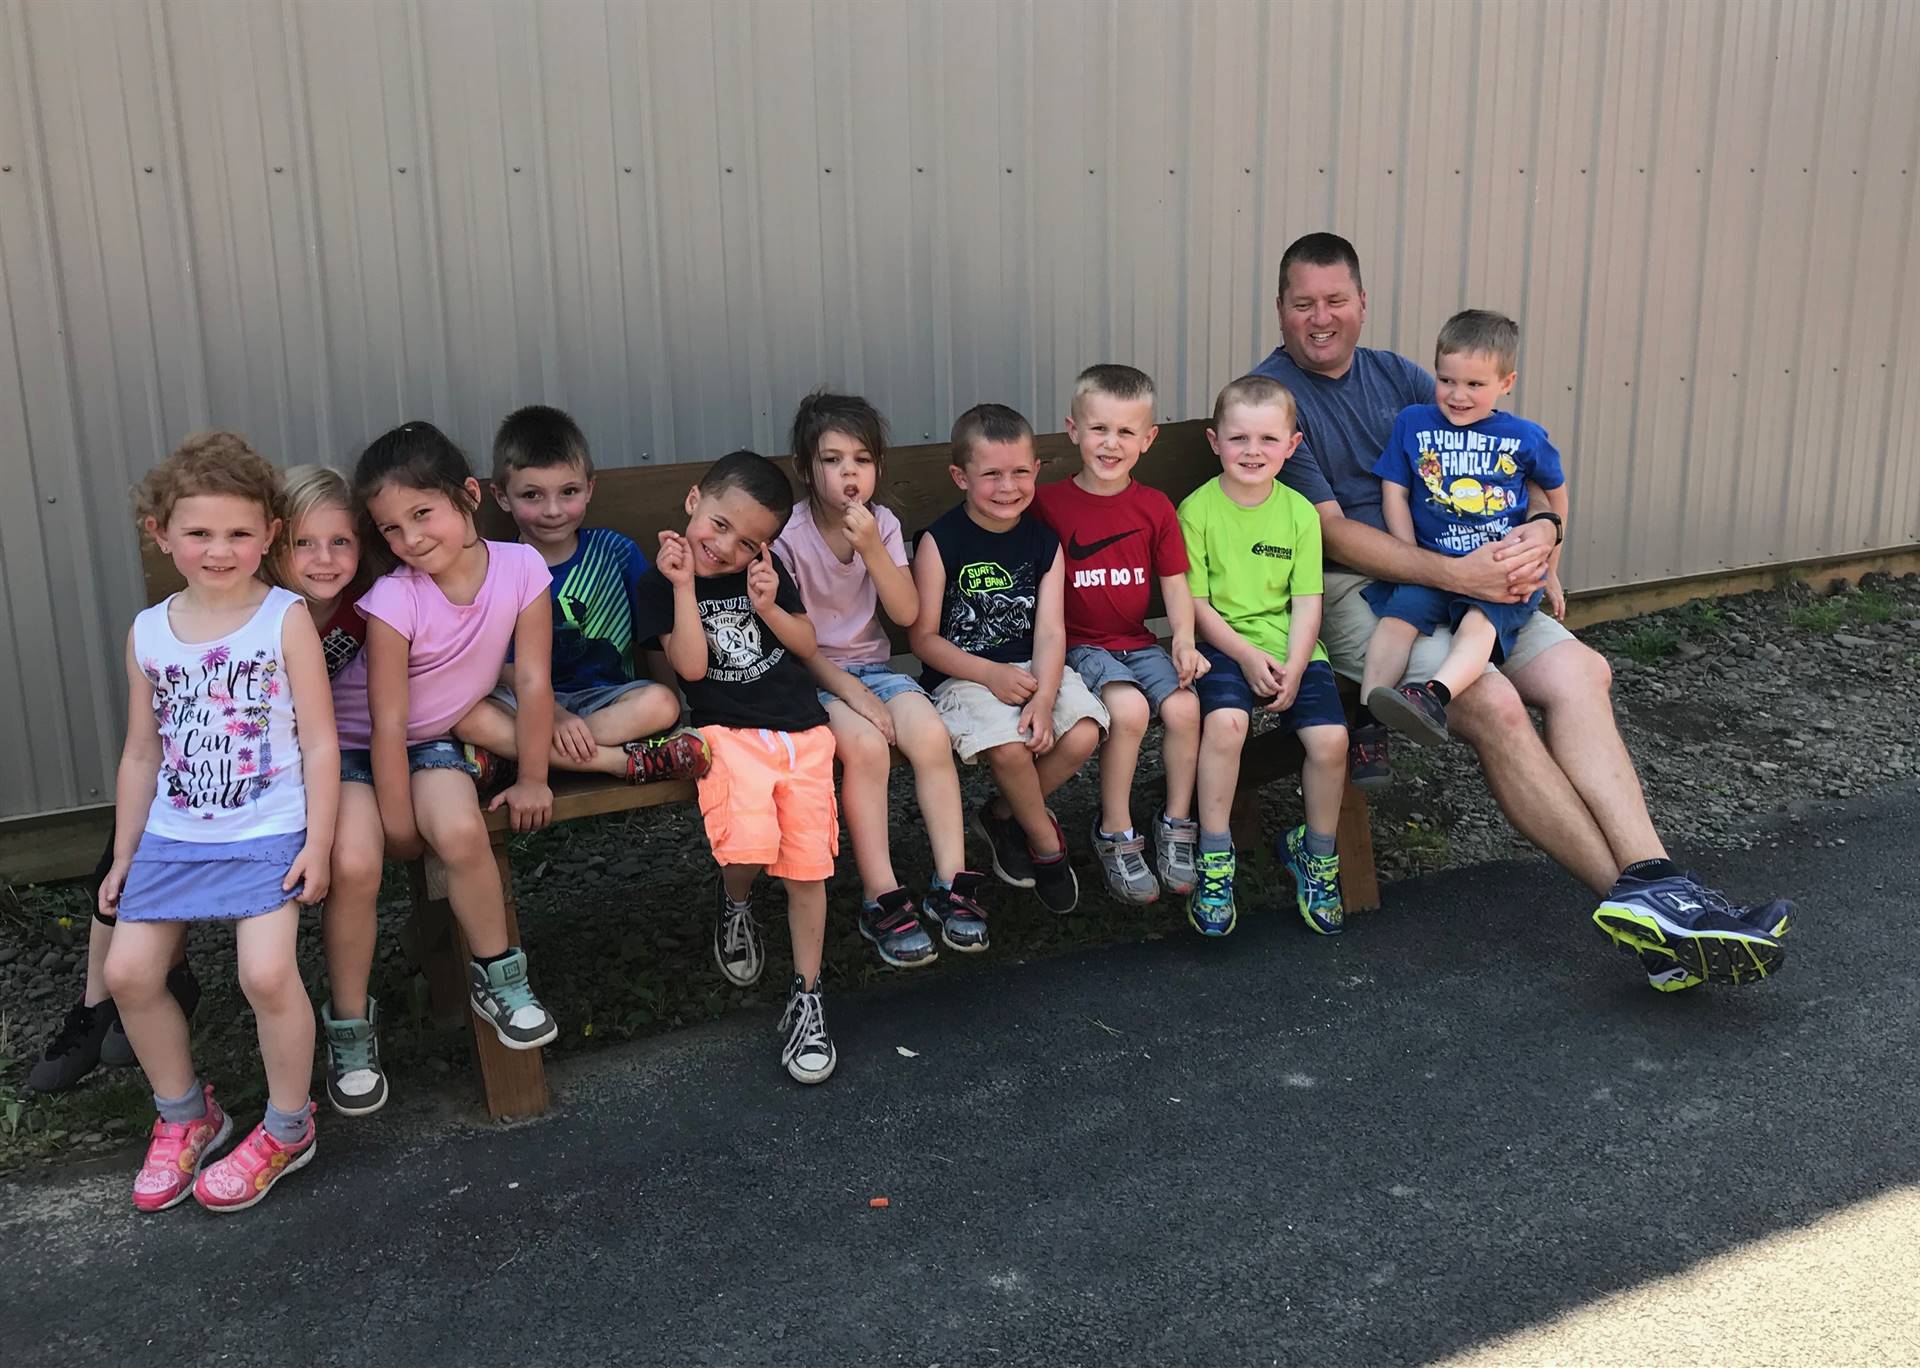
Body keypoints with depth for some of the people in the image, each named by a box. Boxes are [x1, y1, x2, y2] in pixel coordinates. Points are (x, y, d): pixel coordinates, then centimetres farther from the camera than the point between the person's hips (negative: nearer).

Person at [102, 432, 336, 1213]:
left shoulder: (285, 620, -7)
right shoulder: (148, 633, 6)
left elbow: (319, 742, -7)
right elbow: (142, 752, 13)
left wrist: (317, 845, -12)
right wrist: (123, 855, 14)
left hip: (268, 834, -5)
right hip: (173, 835, 5)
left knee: (267, 971, -20)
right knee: (128, 971, -2)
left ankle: (287, 1129, 4)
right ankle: (184, 1116, 22)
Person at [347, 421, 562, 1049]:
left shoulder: (521, 567, -17)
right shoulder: (394, 599, -23)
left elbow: (532, 680, -11)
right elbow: (388, 724, -20)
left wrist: (531, 778, -8)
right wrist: (399, 826, -17)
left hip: (435, 740, 2)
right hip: (357, 742, -2)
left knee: (462, 832, -28)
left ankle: (497, 976, -7)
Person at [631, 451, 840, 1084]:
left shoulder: (766, 569, 9)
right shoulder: (661, 581, 0)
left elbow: (807, 646, 10)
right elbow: (691, 665, -10)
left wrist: (769, 607, -8)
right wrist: (683, 585, -16)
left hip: (802, 729, 3)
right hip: (728, 732, -3)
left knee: (808, 863, -4)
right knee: (749, 846, -27)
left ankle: (807, 996, 13)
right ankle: (734, 906, 11)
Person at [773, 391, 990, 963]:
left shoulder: (882, 524, 1)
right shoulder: (788, 537, -11)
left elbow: (907, 614, -9)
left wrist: (871, 547, -22)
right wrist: (851, 692, -19)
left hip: (871, 663, 4)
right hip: (810, 674, -4)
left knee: (932, 736, -23)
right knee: (866, 745, -31)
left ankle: (951, 883, -14)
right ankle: (882, 900, -22)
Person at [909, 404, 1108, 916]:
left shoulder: (1044, 542, 5)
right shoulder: (940, 542, -7)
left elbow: (1050, 630, -4)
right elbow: (923, 636, -7)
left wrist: (1044, 697, -22)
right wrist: (990, 674, -19)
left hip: (1032, 668, 4)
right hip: (959, 676, -4)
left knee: (1082, 735, -23)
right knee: (1008, 746, -31)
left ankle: (1003, 815, 5)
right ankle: (1047, 844, 0)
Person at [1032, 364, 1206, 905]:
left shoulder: (1155, 507, 7)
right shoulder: (1048, 502, -3)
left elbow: (1174, 583, 9)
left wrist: (1184, 640, -7)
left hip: (1139, 642, 4)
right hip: (1079, 644, -4)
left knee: (1183, 706, -22)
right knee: (1129, 707, -29)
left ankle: (1176, 823, 1)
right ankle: (1115, 834, -11)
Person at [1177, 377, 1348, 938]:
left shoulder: (1299, 512, 6)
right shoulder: (1197, 509, -2)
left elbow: (1306, 602, 4)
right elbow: (1195, 602, -4)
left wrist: (1293, 668, -11)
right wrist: (1247, 656, -14)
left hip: (1291, 648, 3)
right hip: (1223, 645, -3)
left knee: (1330, 738, -18)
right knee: (1225, 721, -32)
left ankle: (1316, 854, 9)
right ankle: (1215, 861, -15)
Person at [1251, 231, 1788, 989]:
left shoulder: (1395, 376, 17)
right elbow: (1329, 531, -11)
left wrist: (1542, 529, -9)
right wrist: (1454, 573, -21)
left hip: (1457, 575, 7)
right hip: (1344, 591, -6)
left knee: (1580, 672, -17)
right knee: (1492, 704, -28)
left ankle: (1652, 881, -24)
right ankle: (1639, 896, -21)